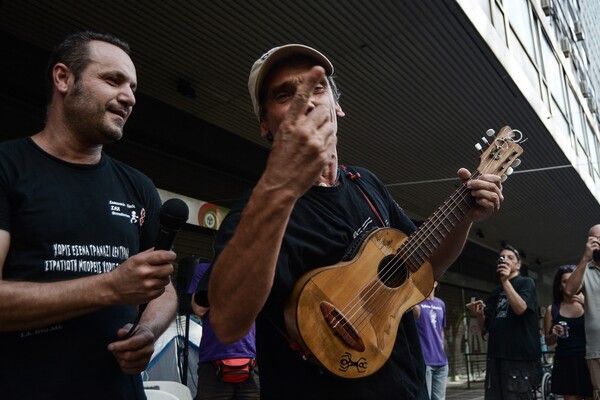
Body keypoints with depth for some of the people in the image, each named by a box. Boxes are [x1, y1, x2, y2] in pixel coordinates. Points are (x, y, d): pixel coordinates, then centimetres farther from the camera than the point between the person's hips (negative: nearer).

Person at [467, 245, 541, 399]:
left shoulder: (526, 282, 6)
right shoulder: (496, 292, 20)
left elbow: (520, 308, -14)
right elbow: (485, 326, 18)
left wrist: (505, 281, -18)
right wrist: (479, 314, -2)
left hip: (520, 355, -5)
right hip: (496, 355, 6)